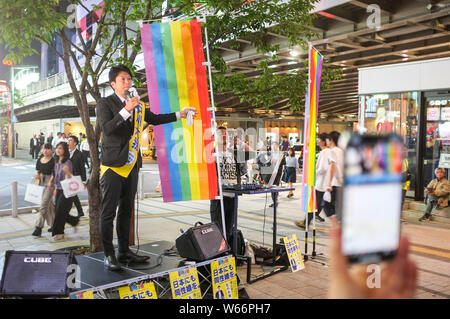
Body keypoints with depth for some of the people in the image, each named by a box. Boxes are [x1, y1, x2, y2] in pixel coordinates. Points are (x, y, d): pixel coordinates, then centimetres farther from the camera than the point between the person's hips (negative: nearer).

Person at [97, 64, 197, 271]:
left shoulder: (136, 104, 16)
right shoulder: (105, 103, -3)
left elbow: (153, 119, 23)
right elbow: (106, 128, -17)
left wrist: (179, 115, 17)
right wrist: (126, 110, -25)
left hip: (132, 165, 6)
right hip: (113, 165, -6)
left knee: (126, 211, 12)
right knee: (108, 212, -2)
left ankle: (124, 252, 21)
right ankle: (108, 255, 7)